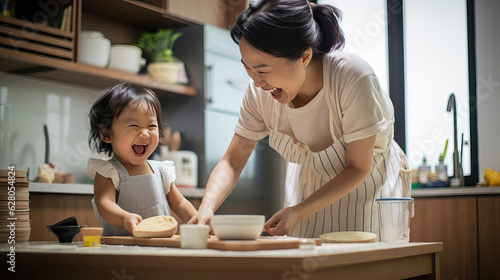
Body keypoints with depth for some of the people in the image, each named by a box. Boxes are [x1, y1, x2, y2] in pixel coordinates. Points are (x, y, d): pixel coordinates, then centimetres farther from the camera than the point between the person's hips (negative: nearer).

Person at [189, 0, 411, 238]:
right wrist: (207, 207, -32)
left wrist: (298, 211, -34)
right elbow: (232, 162, -12)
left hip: (369, 181, -3)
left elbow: (359, 167, -25)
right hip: (311, 185, 3)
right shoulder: (259, 92, -22)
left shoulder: (354, 78, -35)